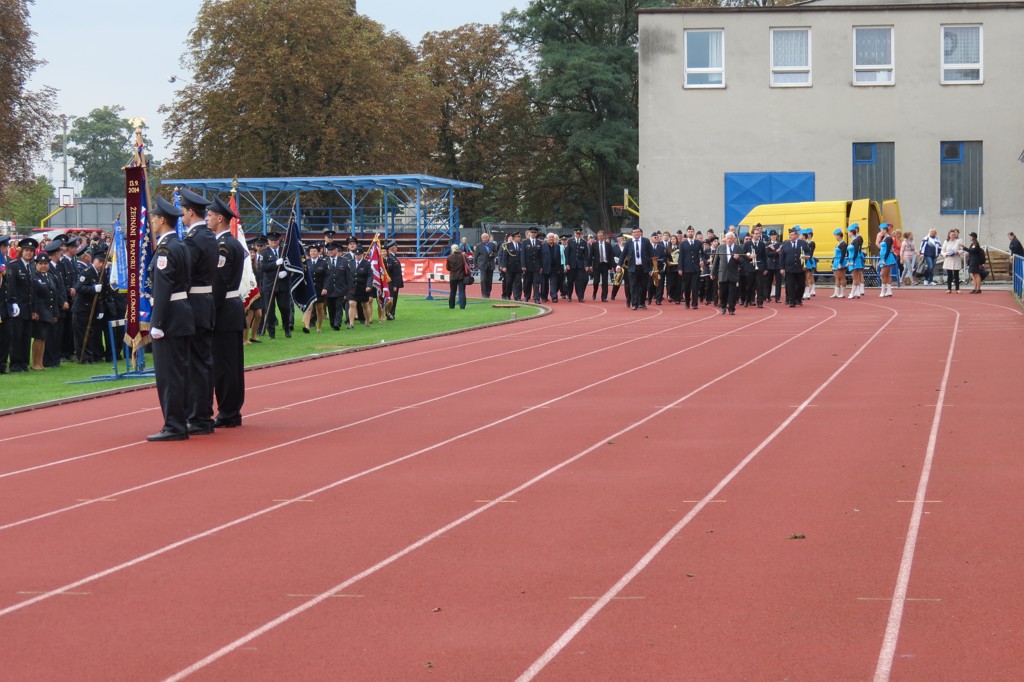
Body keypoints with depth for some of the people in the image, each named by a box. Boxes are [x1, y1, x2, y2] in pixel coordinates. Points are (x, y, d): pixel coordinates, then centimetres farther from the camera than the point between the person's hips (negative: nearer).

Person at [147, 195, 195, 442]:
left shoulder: (165, 249, -15)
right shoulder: (182, 246, 14)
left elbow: (162, 289, -20)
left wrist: (157, 324, -20)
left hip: (170, 317, -10)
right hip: (184, 314, 10)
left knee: (168, 373, -6)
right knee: (180, 371, 13)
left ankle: (174, 426, -5)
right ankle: (181, 423, 19)